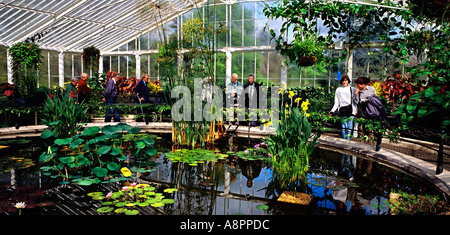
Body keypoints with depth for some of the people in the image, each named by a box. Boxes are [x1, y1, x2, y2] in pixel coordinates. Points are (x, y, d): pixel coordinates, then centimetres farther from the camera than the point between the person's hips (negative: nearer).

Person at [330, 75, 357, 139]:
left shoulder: (353, 89, 14)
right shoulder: (338, 89, 17)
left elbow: (355, 101, 10)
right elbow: (336, 102, 14)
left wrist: (355, 111, 0)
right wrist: (332, 110, 3)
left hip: (350, 110, 0)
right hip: (342, 109, 0)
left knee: (349, 126, -4)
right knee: (343, 127, -3)